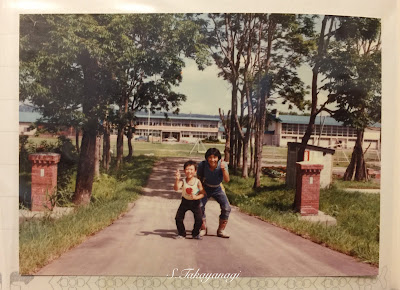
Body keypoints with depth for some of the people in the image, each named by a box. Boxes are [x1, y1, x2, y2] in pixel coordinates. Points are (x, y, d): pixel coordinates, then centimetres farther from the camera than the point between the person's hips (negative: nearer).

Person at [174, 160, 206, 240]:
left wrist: (196, 197, -27)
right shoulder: (183, 181, -13)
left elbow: (203, 193, -9)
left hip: (195, 202, -1)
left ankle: (195, 234, 18)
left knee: (199, 219, -7)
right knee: (178, 218, -2)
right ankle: (181, 234, 18)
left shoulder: (197, 182, -13)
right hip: (185, 201, 1)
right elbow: (176, 188, -32)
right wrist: (177, 179, -47)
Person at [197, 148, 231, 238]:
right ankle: (203, 229, 4)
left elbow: (227, 180, -33)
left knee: (226, 208, -13)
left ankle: (221, 230, 6)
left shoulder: (222, 164, -24)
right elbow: (199, 178, -5)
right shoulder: (202, 165, -23)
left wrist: (223, 169, -48)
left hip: (218, 189, 1)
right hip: (205, 188, -1)